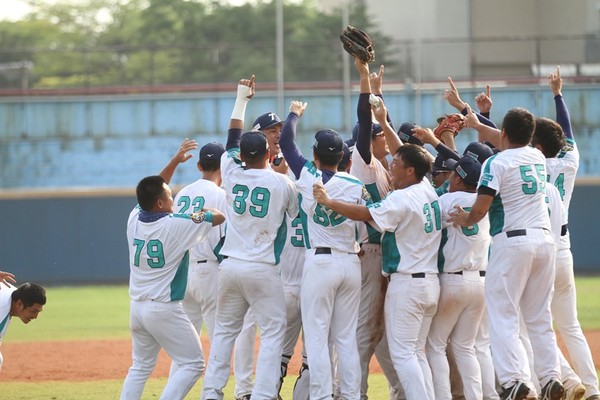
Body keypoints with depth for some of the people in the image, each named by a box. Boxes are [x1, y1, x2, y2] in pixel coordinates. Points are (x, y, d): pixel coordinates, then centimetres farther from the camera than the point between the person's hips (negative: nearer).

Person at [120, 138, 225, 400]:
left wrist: (175, 161, 19)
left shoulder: (134, 219, 2)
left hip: (137, 307, 7)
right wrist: (200, 212, 15)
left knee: (141, 367, 20)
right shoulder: (176, 225, -15)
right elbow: (219, 216, -6)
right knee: (192, 364, 0)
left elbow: (153, 189, 21)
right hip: (164, 308, -7)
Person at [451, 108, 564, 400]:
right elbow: (514, 143, 34)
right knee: (539, 316, 13)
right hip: (544, 239, 6)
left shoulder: (497, 162, -7)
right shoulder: (538, 157, 13)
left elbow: (481, 207, -15)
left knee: (503, 316, -6)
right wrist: (477, 125, 42)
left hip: (512, 241, -6)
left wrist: (466, 220, 6)